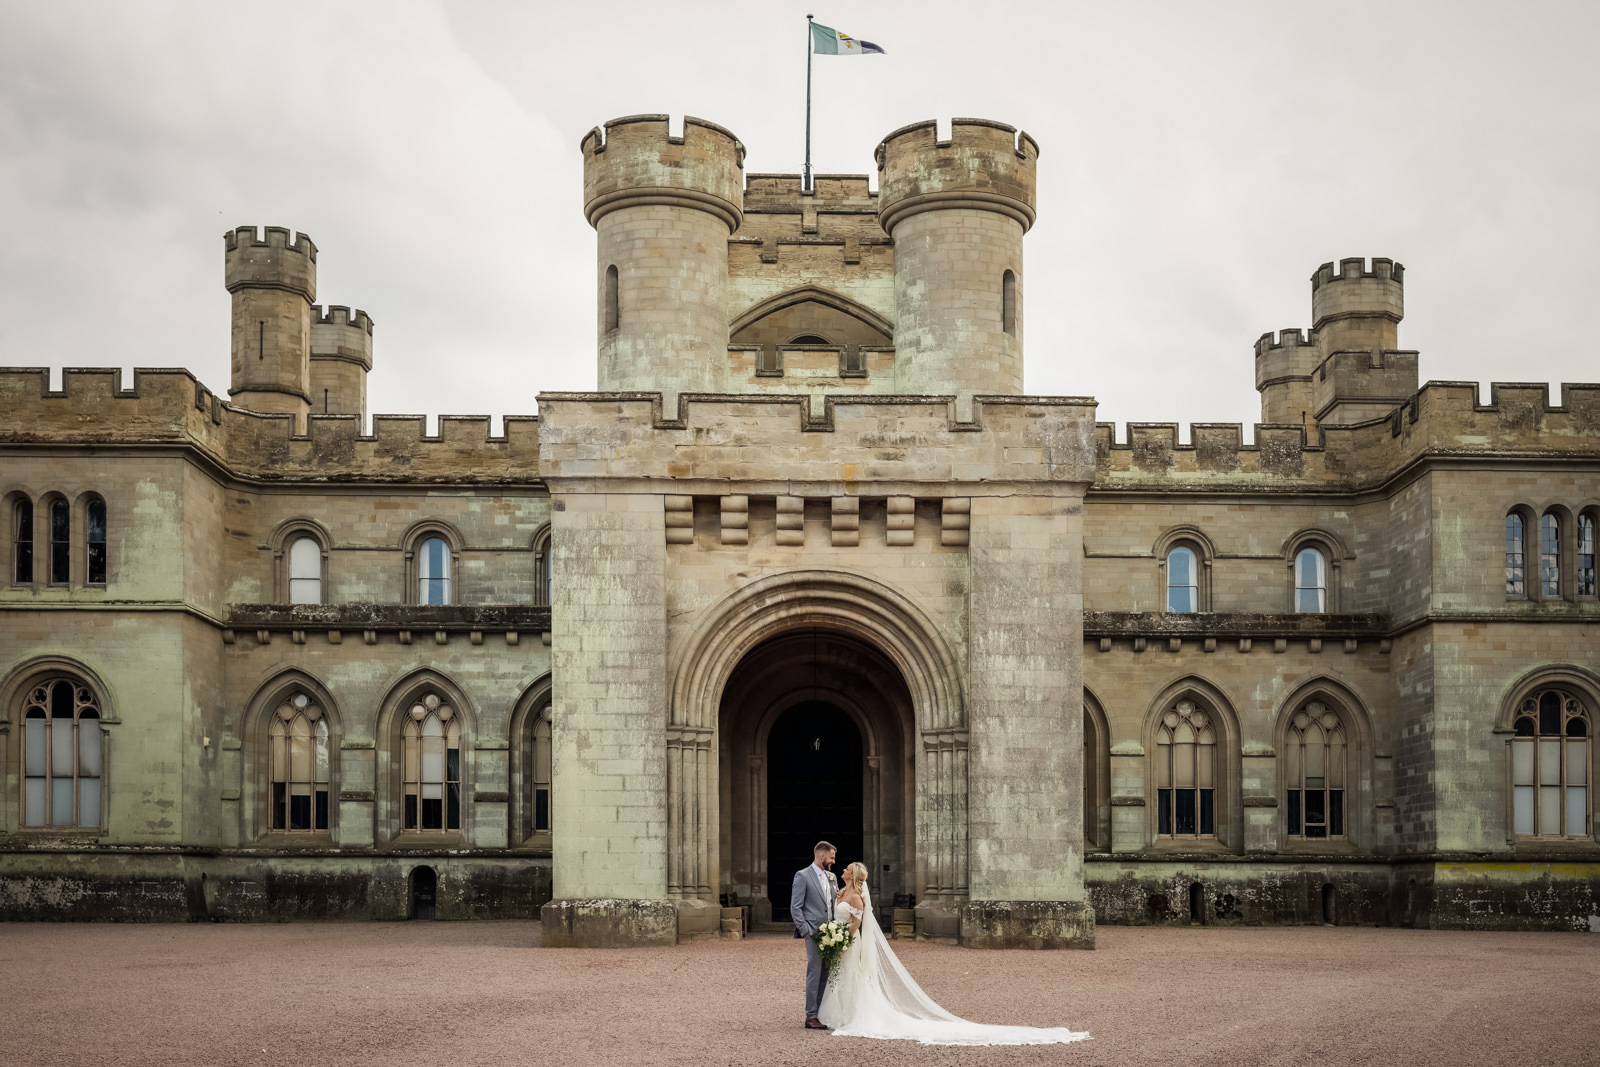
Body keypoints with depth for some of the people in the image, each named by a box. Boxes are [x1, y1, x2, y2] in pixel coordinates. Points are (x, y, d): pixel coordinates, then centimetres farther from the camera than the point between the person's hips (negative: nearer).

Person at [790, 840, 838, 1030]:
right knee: (814, 973, -6)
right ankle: (811, 1016, -3)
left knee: (828, 974, 7)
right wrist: (806, 931, -13)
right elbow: (795, 908, -7)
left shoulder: (831, 877, 17)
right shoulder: (802, 876, -5)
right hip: (814, 934, -7)